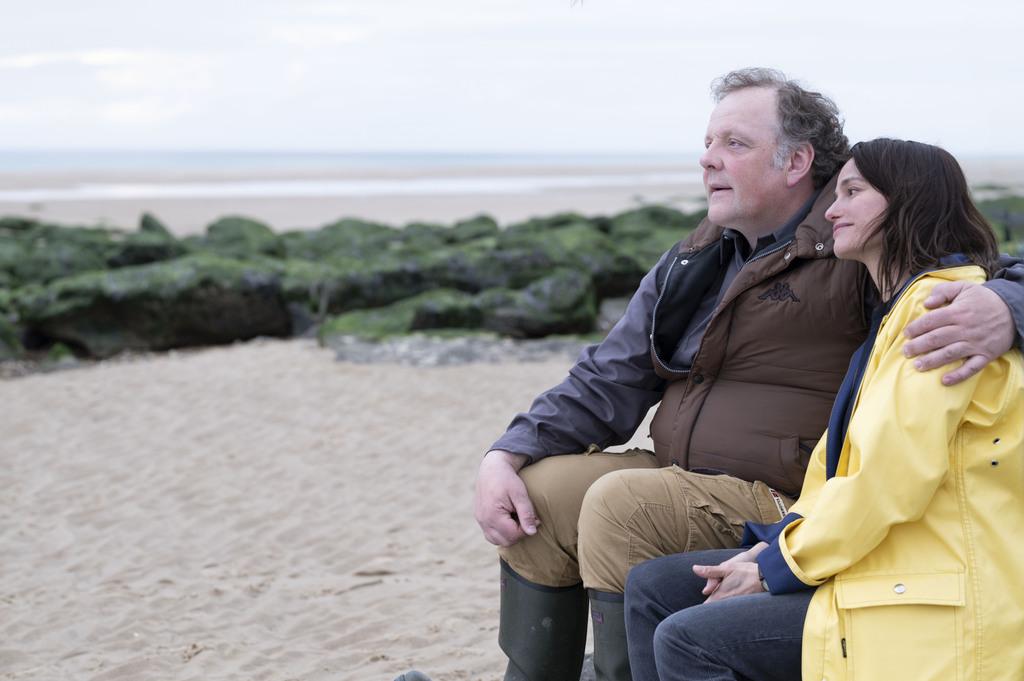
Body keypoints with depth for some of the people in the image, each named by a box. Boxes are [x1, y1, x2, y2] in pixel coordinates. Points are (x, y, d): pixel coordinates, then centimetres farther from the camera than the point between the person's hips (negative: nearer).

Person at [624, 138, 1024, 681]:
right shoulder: (895, 313, 21)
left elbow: (889, 478, -21)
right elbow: (842, 462, 18)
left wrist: (781, 564, -10)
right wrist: (770, 549, 3)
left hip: (928, 602, -10)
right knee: (653, 589, 4)